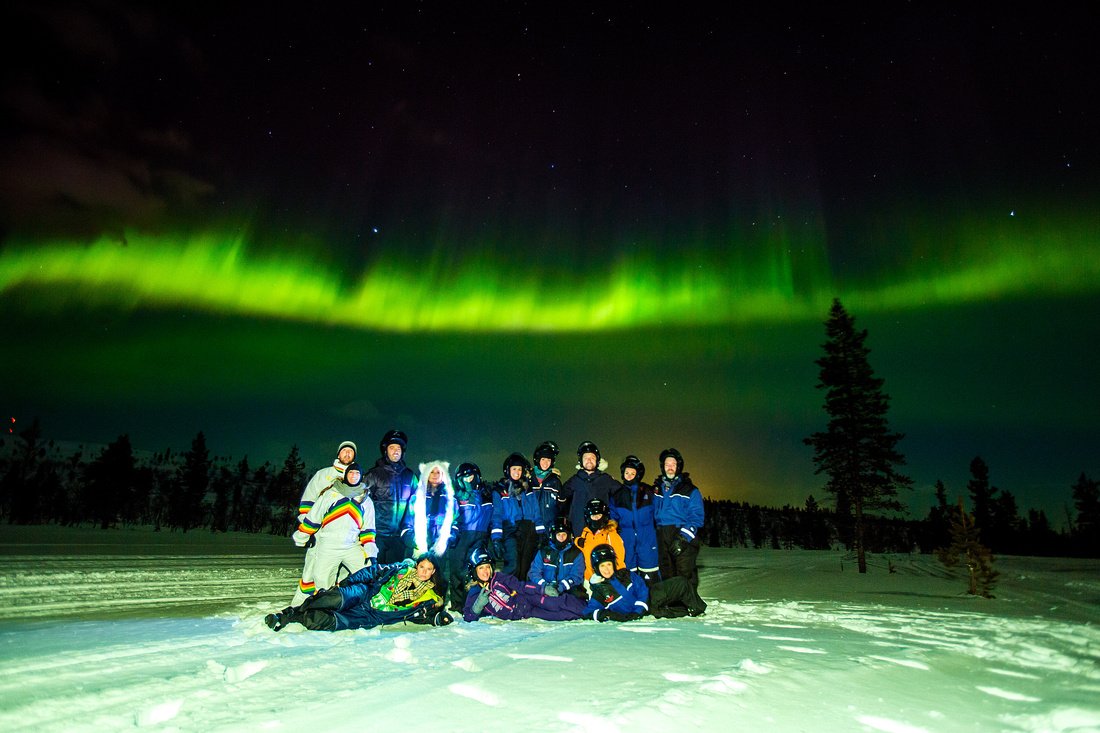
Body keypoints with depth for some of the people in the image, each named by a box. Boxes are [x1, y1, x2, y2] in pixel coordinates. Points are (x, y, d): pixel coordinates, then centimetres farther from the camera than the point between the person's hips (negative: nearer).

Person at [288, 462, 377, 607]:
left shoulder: (366, 501, 13)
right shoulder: (331, 493, 6)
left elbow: (368, 529, 10)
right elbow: (313, 517, 10)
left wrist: (370, 552, 1)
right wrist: (301, 538, 9)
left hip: (353, 546, 2)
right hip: (327, 547, -2)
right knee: (320, 579, 1)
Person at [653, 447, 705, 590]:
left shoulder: (690, 490, -2)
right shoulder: (657, 489, 13)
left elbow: (696, 518, -8)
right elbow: (652, 513, 20)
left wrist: (682, 538, -18)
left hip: (684, 540, -5)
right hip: (662, 539, 5)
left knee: (686, 576, -7)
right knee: (666, 575, 13)